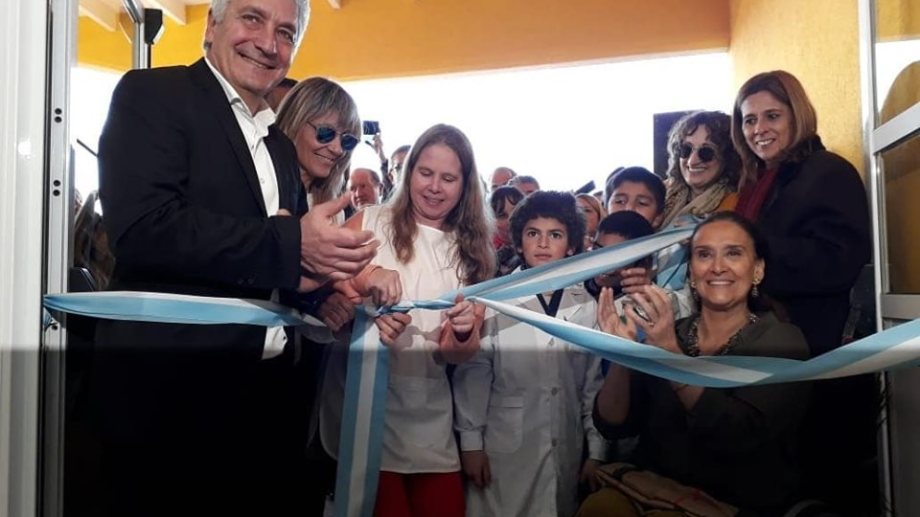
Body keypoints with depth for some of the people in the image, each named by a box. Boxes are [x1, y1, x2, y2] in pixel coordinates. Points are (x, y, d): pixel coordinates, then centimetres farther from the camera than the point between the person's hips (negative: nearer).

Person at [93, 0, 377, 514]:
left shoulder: (281, 145, 16)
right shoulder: (153, 94, -5)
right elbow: (143, 227, -21)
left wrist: (323, 269, -5)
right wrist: (290, 242, -20)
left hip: (266, 391, 7)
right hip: (169, 389, -7)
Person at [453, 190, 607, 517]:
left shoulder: (588, 307, 2)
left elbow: (595, 383, 6)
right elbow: (472, 375, -4)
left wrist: (597, 451, 7)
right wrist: (471, 442, -4)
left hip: (567, 455, 3)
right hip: (503, 453, -2)